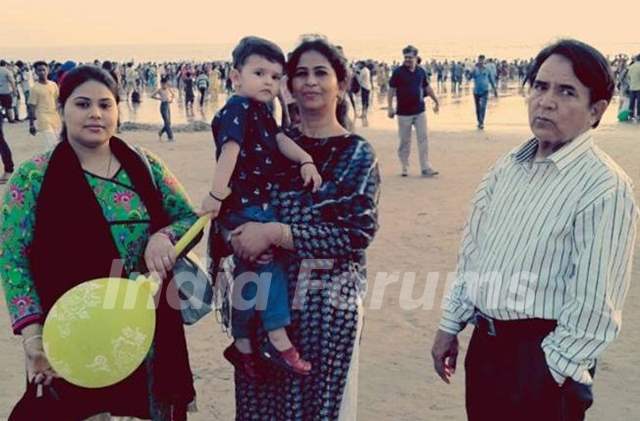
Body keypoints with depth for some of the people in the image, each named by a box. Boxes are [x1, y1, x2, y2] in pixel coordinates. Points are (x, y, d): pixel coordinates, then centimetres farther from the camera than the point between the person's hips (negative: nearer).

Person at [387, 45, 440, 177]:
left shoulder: (421, 71, 5)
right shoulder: (398, 72, -6)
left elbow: (427, 87, 17)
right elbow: (391, 90, -5)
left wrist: (436, 101, 21)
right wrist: (390, 107, -12)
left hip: (420, 111, 3)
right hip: (404, 112, -3)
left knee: (423, 139, 0)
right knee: (404, 141, 5)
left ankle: (426, 168, 2)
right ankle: (405, 167, 18)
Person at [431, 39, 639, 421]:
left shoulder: (605, 188, -19)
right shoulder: (507, 168, 5)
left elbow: (595, 307, -19)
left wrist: (548, 375, -14)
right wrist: (450, 327, 13)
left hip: (543, 357, -7)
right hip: (485, 343, 7)